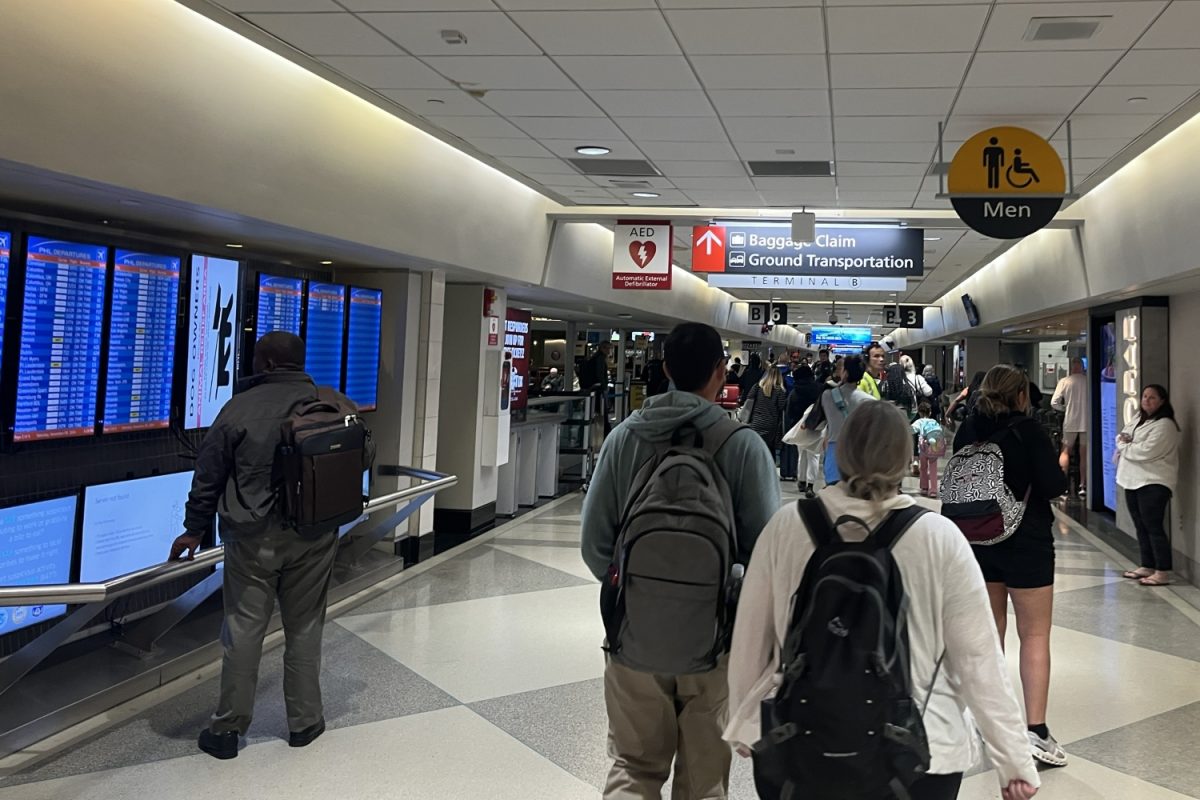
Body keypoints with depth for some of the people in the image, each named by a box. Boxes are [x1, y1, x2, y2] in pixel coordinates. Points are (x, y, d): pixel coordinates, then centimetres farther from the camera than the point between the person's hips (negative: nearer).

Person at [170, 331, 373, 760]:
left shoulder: (239, 407, -9)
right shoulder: (337, 404, -2)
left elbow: (208, 476, -5)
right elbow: (366, 455, 10)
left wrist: (194, 529, 8)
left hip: (252, 537, -2)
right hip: (314, 536, 2)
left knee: (244, 628, 6)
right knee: (304, 627, 13)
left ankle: (228, 728, 15)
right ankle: (304, 721, 22)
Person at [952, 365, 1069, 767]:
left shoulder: (967, 430, 0)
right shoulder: (1028, 430, -14)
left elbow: (954, 482, 8)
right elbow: (1054, 485, -17)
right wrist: (1061, 467, 3)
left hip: (979, 539, 5)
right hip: (1026, 541, -5)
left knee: (990, 626, 20)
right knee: (1035, 635, 1)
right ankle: (1036, 730, -6)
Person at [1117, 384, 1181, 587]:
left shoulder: (1164, 425, -13)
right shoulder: (1138, 420, 17)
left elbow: (1146, 451, -22)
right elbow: (1122, 436, 17)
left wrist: (1124, 447, -6)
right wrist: (1123, 441, -7)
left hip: (1153, 483, -9)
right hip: (1133, 480, 9)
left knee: (1154, 527, -10)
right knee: (1141, 526, 13)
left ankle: (1163, 572, -6)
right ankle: (1148, 566, 23)